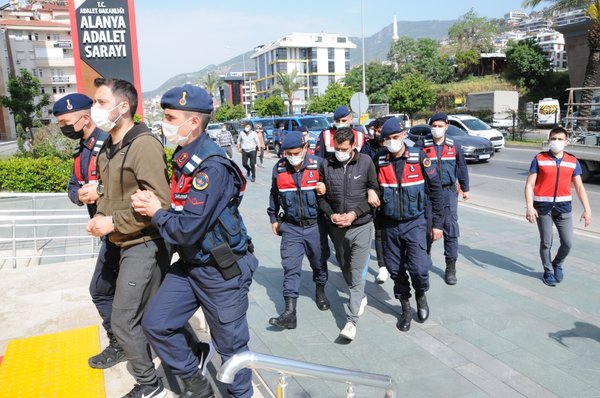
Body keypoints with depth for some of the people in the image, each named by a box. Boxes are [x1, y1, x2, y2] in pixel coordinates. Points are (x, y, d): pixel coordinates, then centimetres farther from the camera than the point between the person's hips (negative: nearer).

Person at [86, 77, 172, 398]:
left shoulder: (144, 145, -19)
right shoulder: (108, 148, 11)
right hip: (127, 244, 9)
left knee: (123, 322, -2)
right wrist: (100, 216, 2)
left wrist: (113, 223, -19)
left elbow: (159, 203, -24)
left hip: (145, 245, -9)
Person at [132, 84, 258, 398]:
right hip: (189, 264, 9)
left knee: (231, 345, 8)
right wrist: (150, 201, -7)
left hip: (222, 271, -9)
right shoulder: (183, 157, 4)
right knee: (156, 324, 12)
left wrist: (155, 212, -10)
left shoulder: (211, 167, -25)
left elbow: (188, 229, -27)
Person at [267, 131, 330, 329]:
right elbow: (274, 194, 13)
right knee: (290, 268, -3)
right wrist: (273, 218, 16)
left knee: (319, 262, 17)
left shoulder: (318, 165, -12)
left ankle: (320, 291, 45)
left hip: (315, 225, -1)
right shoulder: (279, 168, -3)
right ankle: (290, 312, -2)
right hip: (291, 227, 1)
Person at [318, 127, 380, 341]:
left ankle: (351, 320, 0)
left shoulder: (365, 162, -7)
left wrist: (354, 213, -14)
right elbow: (321, 196, 5)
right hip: (336, 227, 3)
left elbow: (374, 192, -4)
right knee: (345, 267, 19)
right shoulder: (326, 165, -2)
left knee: (357, 273, -6)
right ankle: (360, 297, 44)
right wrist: (331, 215, -11)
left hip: (361, 225, -3)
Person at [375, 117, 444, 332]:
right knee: (396, 270, 8)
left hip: (415, 223, -2)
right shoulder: (379, 160, -4)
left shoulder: (419, 156, -8)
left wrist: (437, 222, -2)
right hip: (390, 225, 2)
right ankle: (405, 308, 29)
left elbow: (435, 188, -2)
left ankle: (421, 296, 22)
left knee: (419, 268, -10)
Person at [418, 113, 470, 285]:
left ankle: (451, 267, 8)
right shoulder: (422, 145, -2)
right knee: (427, 226, 9)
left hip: (449, 192, 1)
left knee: (451, 229, -2)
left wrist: (465, 189, 18)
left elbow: (462, 167, 13)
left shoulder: (454, 146, 4)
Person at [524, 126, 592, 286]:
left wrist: (587, 209, -1)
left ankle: (557, 264, 29)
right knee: (546, 243, 6)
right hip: (543, 207, -2)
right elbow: (529, 184, -6)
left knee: (568, 242, 0)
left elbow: (579, 187, 7)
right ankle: (548, 271, 26)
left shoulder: (573, 161, 5)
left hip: (563, 207, 2)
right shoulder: (539, 159, -4)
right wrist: (530, 207, -16)